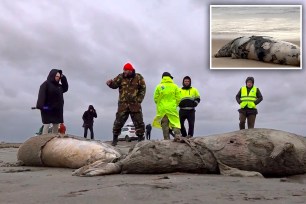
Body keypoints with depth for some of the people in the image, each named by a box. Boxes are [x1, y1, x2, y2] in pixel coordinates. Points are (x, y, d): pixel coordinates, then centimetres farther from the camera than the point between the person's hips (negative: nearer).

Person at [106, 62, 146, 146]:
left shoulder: (138, 77, 3)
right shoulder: (121, 77, 5)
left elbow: (143, 89, 4)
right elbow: (114, 84, -2)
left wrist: (139, 100, -5)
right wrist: (110, 83, -25)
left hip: (135, 104, 0)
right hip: (123, 104, 0)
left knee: (138, 122, 2)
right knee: (119, 121, -4)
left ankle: (140, 138, 13)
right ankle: (115, 138, 7)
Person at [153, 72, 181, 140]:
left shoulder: (159, 86, 1)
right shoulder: (174, 86, 1)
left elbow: (155, 98, 2)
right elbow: (178, 98, 0)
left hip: (162, 109, 1)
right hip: (172, 109, -1)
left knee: (164, 126, 6)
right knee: (176, 124, 0)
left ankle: (166, 139, 4)